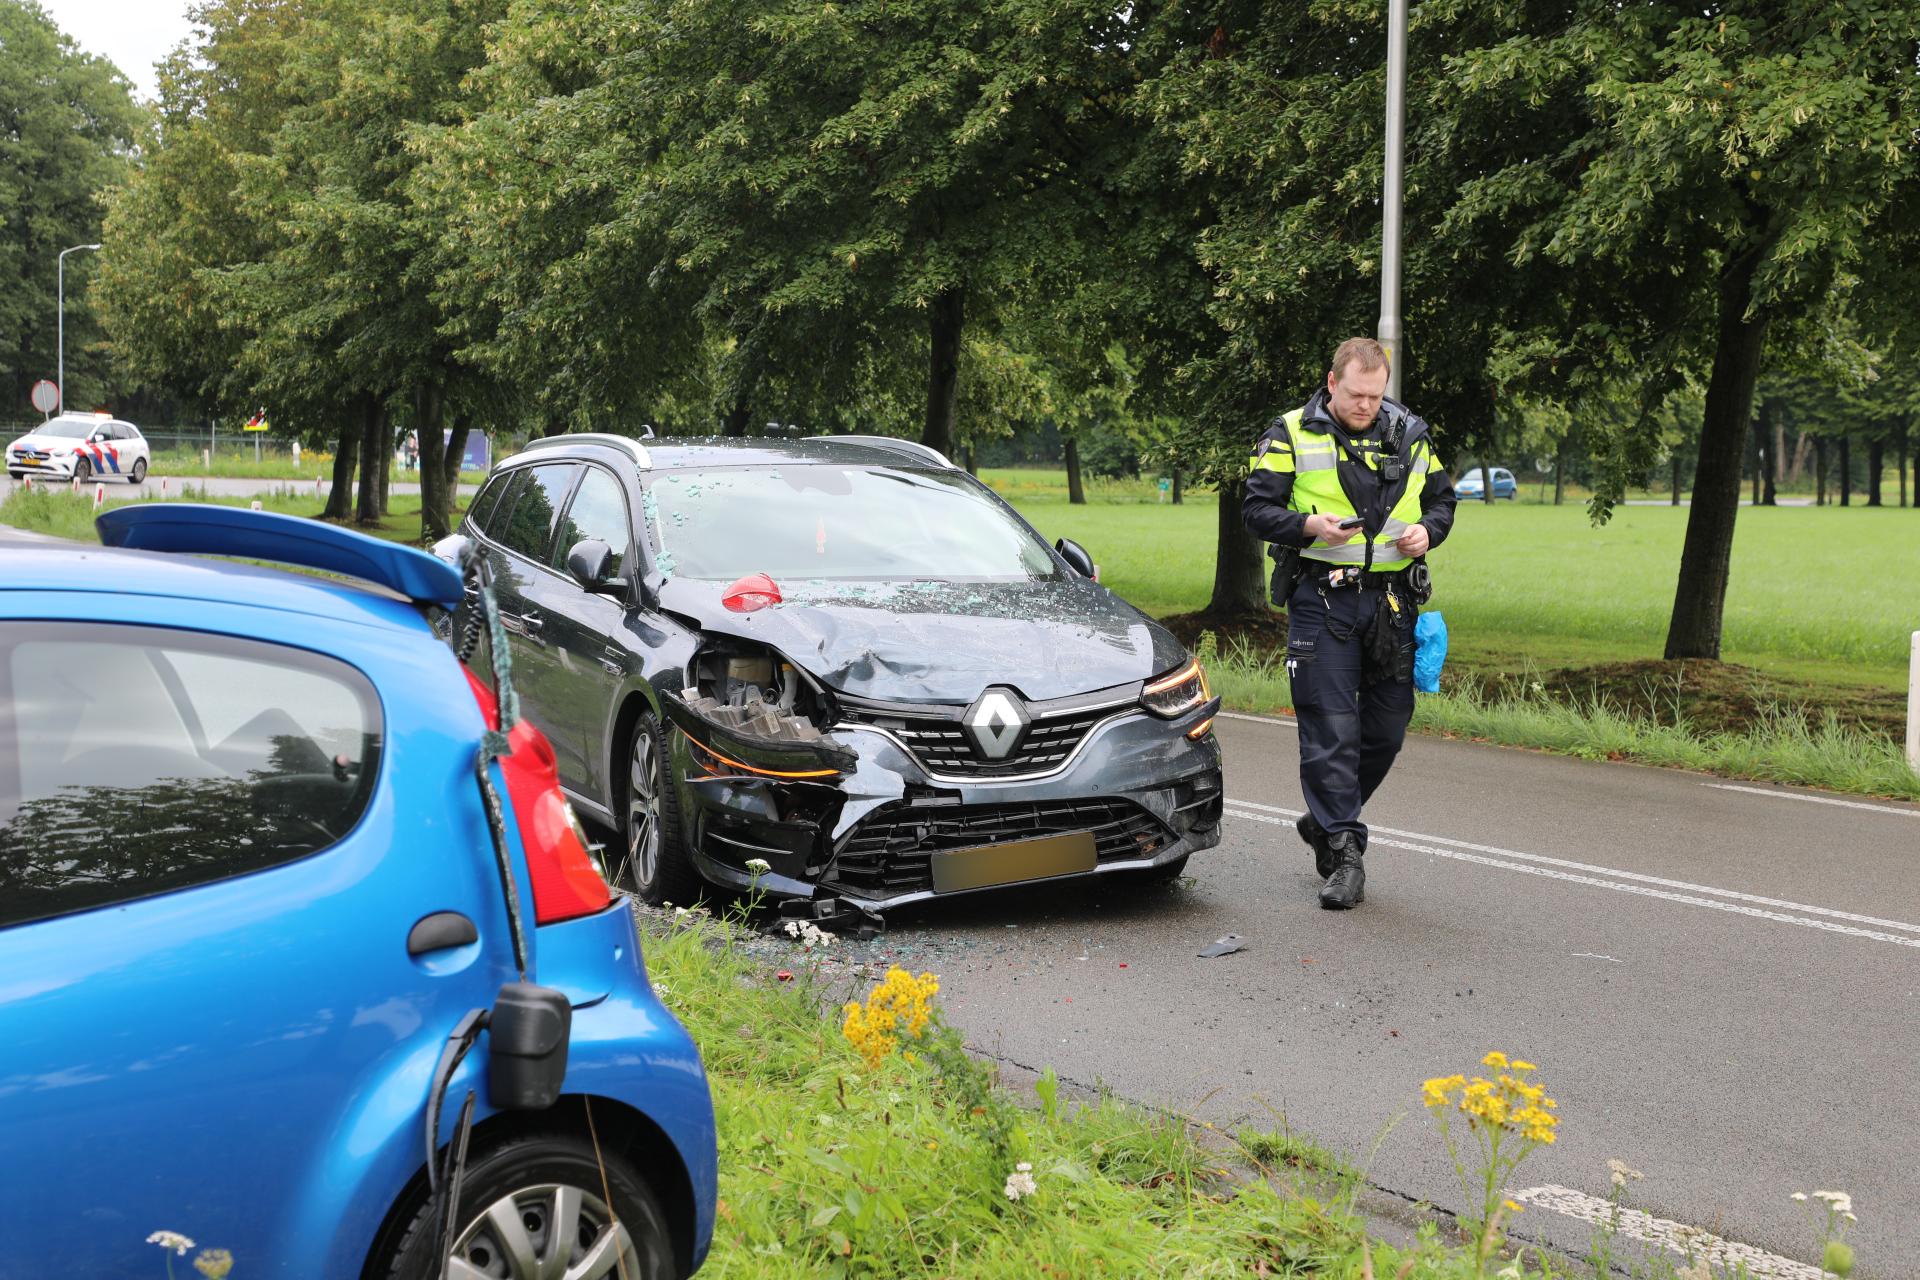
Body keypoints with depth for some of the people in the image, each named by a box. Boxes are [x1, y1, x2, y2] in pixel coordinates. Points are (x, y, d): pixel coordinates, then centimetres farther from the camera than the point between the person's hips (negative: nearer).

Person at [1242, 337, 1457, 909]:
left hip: (1393, 599, 4)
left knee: (1388, 727, 9)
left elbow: (1442, 498, 20)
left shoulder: (1410, 436, 11)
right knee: (1330, 730, -7)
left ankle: (1325, 820, 30)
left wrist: (1427, 531, -2)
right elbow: (1256, 509, -3)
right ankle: (1344, 853, -3)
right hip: (1321, 599, -4)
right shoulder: (1291, 436, -1)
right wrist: (1310, 525, -20)